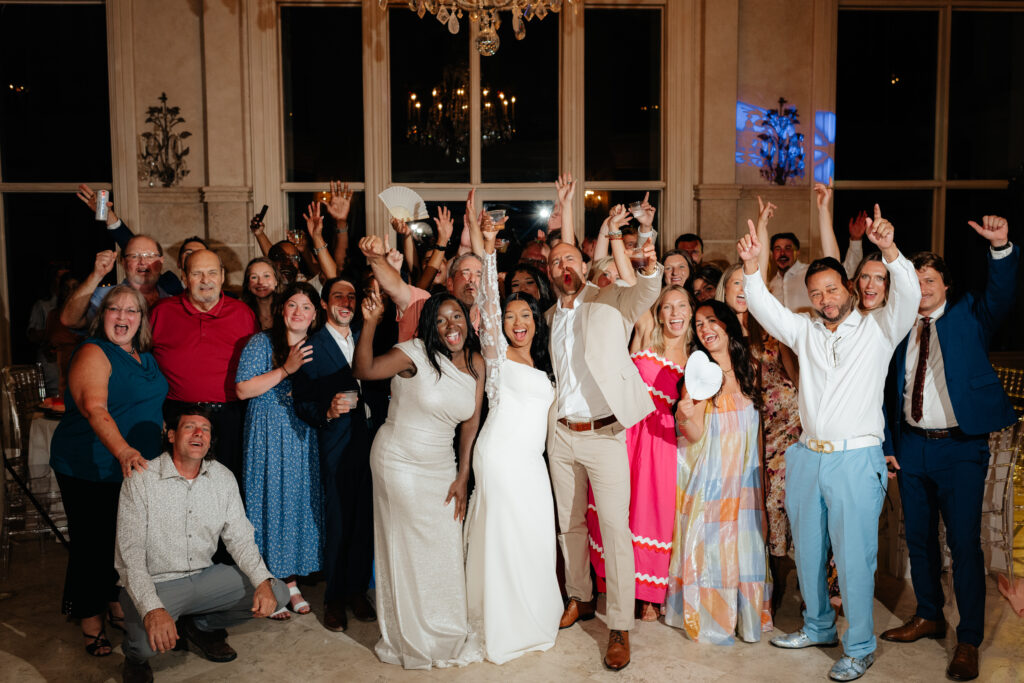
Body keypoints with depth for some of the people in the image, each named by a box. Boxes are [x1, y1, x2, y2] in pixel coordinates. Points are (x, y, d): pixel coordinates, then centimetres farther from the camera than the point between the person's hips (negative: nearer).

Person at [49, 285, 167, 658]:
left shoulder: (145, 357, 11)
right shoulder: (93, 354, -14)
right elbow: (94, 408, -30)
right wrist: (122, 450, -43)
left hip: (135, 469, 7)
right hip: (89, 471, -7)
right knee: (93, 544, 2)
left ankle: (117, 604, 31)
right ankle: (91, 619, 18)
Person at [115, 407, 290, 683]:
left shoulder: (223, 479, 1)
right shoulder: (141, 480, -14)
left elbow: (239, 538, 2)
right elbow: (130, 556, -18)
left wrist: (263, 581, -17)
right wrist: (152, 610, -32)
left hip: (204, 577, 5)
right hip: (155, 583, -5)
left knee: (276, 594, -9)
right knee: (148, 642, -34)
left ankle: (200, 625, 14)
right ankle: (136, 655, 7)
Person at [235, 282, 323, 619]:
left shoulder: (316, 348, 7)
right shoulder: (261, 343, -5)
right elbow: (243, 389, -14)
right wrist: (287, 369, -17)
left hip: (303, 438, 4)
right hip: (267, 438, -4)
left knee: (299, 501, 8)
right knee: (269, 503, 0)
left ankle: (290, 581, 21)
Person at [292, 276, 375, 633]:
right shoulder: (311, 347, -1)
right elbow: (301, 403, -3)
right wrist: (328, 410, -20)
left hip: (369, 441, 4)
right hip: (337, 445, -4)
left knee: (365, 520, 8)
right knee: (338, 523, 2)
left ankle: (358, 590, 23)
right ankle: (334, 598, 17)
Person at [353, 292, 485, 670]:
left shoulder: (476, 363, 0)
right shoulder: (415, 353, -16)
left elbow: (470, 424, 4)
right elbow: (365, 370, -28)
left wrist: (463, 476, 2)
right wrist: (370, 324, -39)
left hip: (440, 465, 5)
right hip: (399, 462, -5)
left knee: (447, 548, 12)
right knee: (407, 549, 7)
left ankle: (448, 633, 33)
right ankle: (412, 638, 26)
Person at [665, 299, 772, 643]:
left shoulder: (750, 366, 6)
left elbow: (757, 420, 15)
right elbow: (695, 434, -11)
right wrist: (686, 415, -33)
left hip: (745, 471, 4)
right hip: (709, 472, -3)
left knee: (744, 540, 7)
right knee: (708, 541, 0)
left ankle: (746, 614, 22)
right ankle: (708, 618, 14)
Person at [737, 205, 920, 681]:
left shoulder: (877, 329, 1)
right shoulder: (805, 331, 11)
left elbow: (908, 296, -15)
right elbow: (764, 307, 0)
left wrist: (889, 250, -31)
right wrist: (751, 265, -16)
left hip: (857, 459, -4)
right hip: (808, 457, 5)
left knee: (854, 557, 0)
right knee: (807, 552, 15)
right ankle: (818, 627, 34)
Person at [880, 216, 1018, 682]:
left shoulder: (969, 315, 2)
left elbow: (1002, 293, -18)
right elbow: (890, 389, 9)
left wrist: (1002, 247, -35)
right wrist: (887, 443, 4)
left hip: (960, 447, -4)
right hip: (911, 445, 4)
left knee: (964, 543, -2)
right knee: (918, 537, 14)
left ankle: (969, 642, 10)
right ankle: (929, 617, 33)